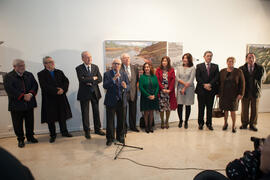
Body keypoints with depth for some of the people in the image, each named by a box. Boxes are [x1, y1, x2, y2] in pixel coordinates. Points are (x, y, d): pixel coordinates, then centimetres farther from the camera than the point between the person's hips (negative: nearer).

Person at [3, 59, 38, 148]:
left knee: (30, 122, 12)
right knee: (18, 124, 7)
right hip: (16, 105, -3)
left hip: (29, 103, 3)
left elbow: (35, 85, 4)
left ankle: (30, 136, 29)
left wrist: (31, 94, -15)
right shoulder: (8, 77, -2)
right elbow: (10, 89, -14)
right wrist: (23, 96, -20)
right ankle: (20, 139, 23)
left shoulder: (29, 75, 11)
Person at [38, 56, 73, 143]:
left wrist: (63, 89, -15)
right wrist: (56, 91, -20)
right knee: (50, 118, 5)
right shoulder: (41, 74, -2)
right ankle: (52, 135, 20)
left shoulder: (59, 72, 11)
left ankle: (64, 132, 26)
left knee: (63, 116, 11)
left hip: (61, 98, 4)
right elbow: (44, 86, -14)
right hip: (49, 99, -3)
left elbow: (66, 81, 3)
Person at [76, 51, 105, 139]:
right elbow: (82, 80, -20)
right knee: (85, 113, 6)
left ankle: (97, 129, 26)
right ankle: (87, 131, 21)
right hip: (84, 93, -3)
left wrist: (90, 82, -15)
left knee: (96, 111, 11)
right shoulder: (79, 68, -5)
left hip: (95, 92, 3)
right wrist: (93, 78, -13)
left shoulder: (95, 67, 7)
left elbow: (100, 79, -2)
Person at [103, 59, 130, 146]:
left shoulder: (124, 75, 8)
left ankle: (120, 137, 30)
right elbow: (105, 86, -16)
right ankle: (110, 138, 21)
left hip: (121, 101, 3)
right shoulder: (107, 74, -1)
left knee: (121, 121, 12)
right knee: (110, 121, 4)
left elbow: (128, 87, 1)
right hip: (111, 101, -3)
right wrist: (113, 79, -28)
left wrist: (125, 86, -23)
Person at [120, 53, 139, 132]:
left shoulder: (134, 67, 8)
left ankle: (133, 126, 29)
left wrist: (134, 85, 4)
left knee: (133, 111, 13)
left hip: (133, 92, 4)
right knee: (123, 111, 4)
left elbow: (137, 79, 13)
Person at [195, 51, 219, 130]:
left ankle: (209, 124, 18)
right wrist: (204, 85, -14)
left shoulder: (215, 66, 11)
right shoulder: (199, 66, 6)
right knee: (201, 108, 4)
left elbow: (216, 77, -1)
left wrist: (210, 84, -15)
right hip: (201, 90, -1)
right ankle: (200, 123, 14)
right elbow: (197, 78, -3)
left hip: (211, 90, 2)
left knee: (210, 108, 8)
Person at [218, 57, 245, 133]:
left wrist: (241, 94, -7)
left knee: (232, 110, 2)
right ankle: (225, 123, 27)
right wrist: (218, 93, 5)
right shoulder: (222, 71, 5)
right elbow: (219, 83, 8)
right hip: (224, 94, 2)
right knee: (225, 109, 8)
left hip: (233, 95, -2)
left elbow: (242, 83, -1)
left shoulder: (238, 72, -1)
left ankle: (233, 126, 17)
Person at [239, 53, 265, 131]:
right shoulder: (241, 69, -2)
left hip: (255, 92, 1)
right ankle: (244, 124, 26)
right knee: (244, 110, 9)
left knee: (254, 110, 9)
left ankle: (252, 124, 25)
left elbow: (261, 79, 1)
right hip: (245, 92, -1)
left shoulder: (260, 68, 0)